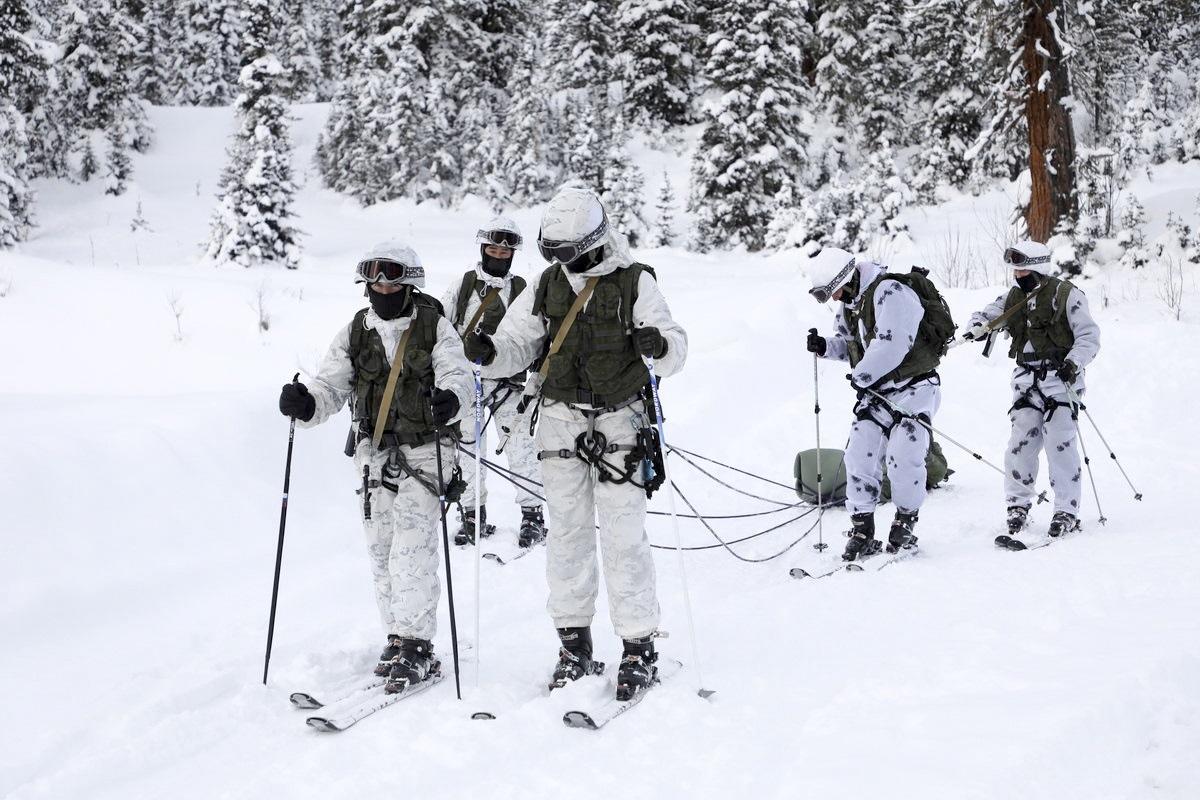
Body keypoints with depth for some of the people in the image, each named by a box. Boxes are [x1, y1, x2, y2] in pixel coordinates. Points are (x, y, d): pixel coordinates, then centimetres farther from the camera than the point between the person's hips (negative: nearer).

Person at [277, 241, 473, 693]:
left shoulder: (434, 328, -2)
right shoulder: (354, 334, 8)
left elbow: (458, 375, -14)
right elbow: (331, 387, 1)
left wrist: (450, 398, -37)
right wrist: (306, 404, -21)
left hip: (424, 451, -5)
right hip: (374, 454, 5)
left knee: (411, 550, -13)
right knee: (381, 552, 7)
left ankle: (417, 646, -7)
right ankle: (399, 639, 19)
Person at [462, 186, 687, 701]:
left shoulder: (634, 282, -5)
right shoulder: (549, 285, 7)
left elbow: (675, 352, -9)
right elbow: (517, 343, 9)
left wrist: (660, 344, -32)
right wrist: (488, 352, -13)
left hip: (618, 422, -4)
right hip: (561, 422, 4)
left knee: (623, 535, -6)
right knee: (567, 532, 6)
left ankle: (640, 648, 1)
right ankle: (574, 643, 15)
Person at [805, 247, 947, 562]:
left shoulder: (890, 292, -20)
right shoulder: (849, 303, 10)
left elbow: (891, 344, -28)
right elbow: (848, 343, 21)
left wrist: (862, 376, -20)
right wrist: (825, 346, 0)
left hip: (914, 387, -8)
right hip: (876, 391, 8)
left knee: (902, 457, -17)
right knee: (860, 455, -3)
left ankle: (905, 521, 5)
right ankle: (862, 530, 3)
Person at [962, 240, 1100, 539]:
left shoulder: (1066, 294, -4)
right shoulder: (1012, 298, 12)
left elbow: (1089, 335, -5)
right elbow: (985, 315, 22)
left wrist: (1074, 362, -22)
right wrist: (979, 326, -3)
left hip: (1060, 378, -5)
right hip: (1027, 379, 5)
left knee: (1060, 443, -10)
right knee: (1020, 441, -2)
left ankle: (1067, 511, -3)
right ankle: (1018, 504, 12)